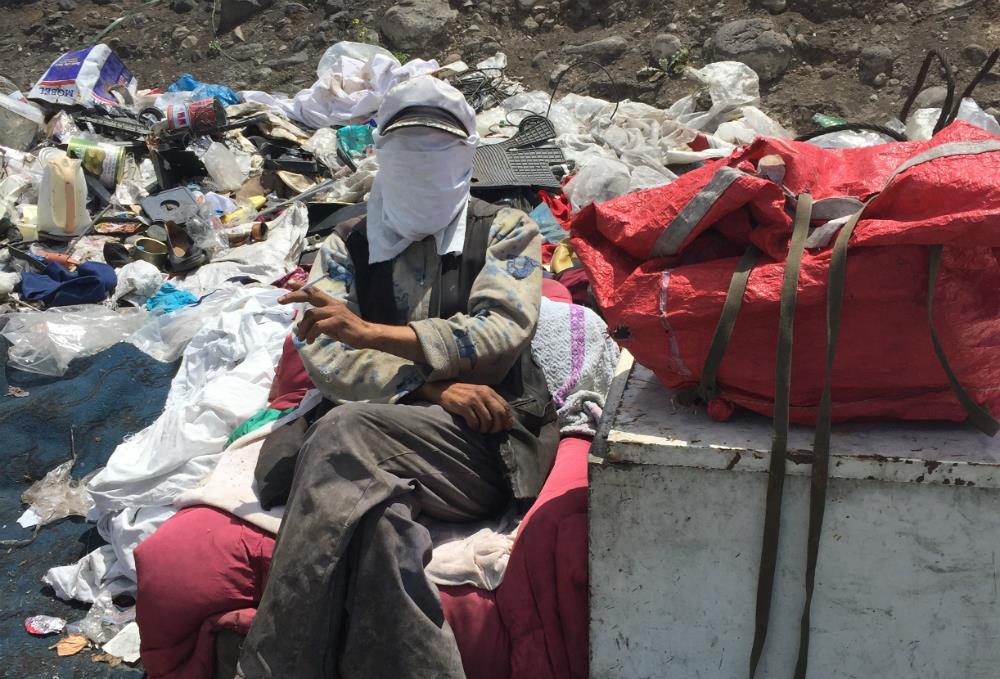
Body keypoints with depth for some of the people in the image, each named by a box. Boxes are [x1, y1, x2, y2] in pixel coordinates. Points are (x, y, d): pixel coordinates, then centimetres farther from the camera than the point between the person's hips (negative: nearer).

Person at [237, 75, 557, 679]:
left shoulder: (506, 232, 14)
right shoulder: (348, 247, 19)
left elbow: (501, 331, -5)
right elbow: (323, 354, 3)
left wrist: (372, 332, -16)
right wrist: (431, 387, -14)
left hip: (491, 440, -2)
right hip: (384, 434, 2)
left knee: (344, 433, -32)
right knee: (378, 522, -37)